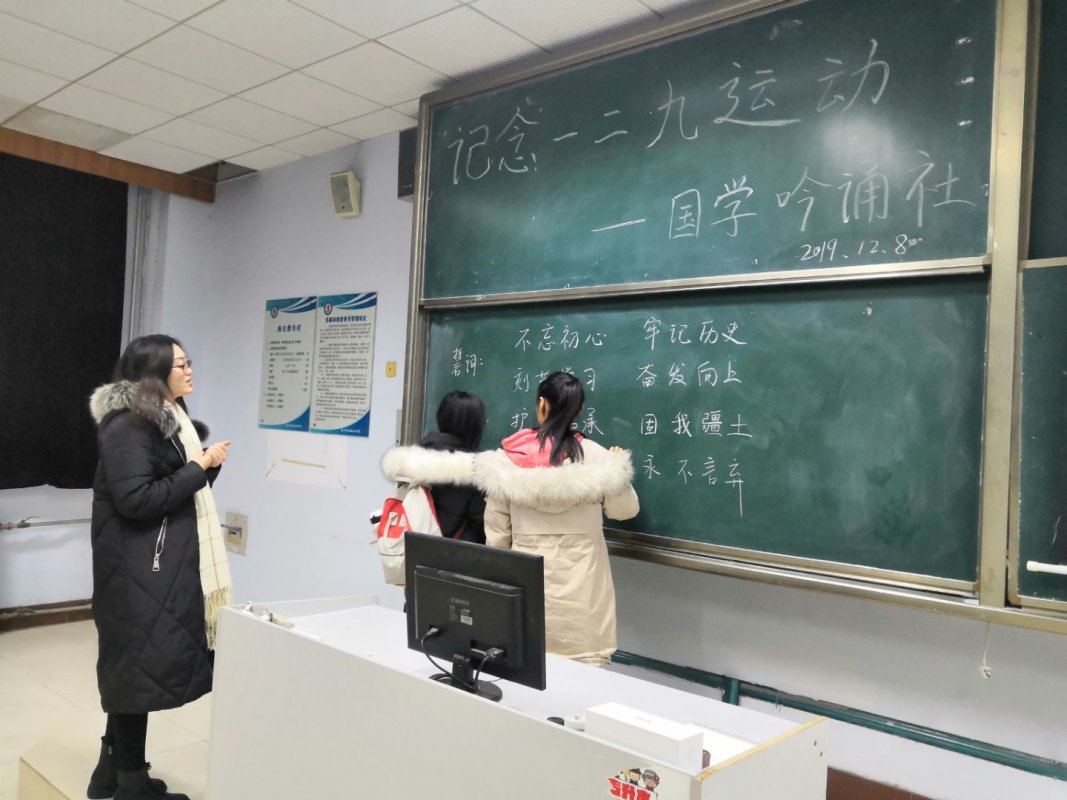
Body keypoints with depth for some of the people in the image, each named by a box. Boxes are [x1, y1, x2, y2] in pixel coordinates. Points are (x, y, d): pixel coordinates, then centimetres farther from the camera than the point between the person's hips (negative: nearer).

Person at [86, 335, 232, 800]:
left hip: (164, 564, 9)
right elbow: (136, 500, -22)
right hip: (139, 569, -9)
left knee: (131, 664, 16)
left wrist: (207, 464, -1)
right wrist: (199, 468, -17)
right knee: (141, 664, 0)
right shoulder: (127, 424, -16)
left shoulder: (169, 417, 13)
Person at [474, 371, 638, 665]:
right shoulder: (597, 457, -9)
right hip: (580, 583, -1)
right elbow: (624, 510, 7)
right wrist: (618, 467, 23)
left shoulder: (507, 459, -7)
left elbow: (496, 534, 0)